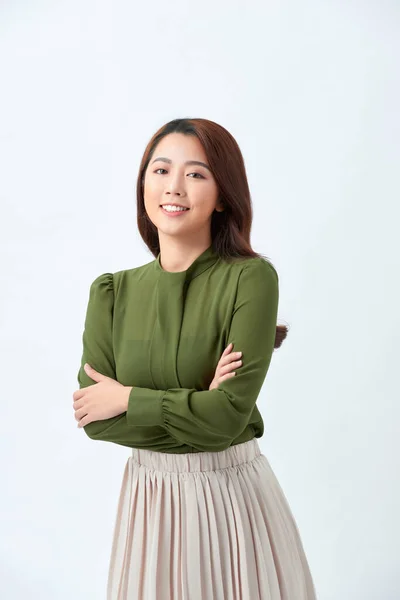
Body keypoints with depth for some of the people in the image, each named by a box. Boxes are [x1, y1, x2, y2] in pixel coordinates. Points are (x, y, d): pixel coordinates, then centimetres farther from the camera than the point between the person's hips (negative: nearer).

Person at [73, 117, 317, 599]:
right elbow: (94, 419, -8)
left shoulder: (251, 278, -14)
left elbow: (229, 414, -21)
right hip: (147, 496, 3)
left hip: (233, 492, -3)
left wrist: (129, 398, -12)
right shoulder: (112, 292, -2)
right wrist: (197, 407, -17)